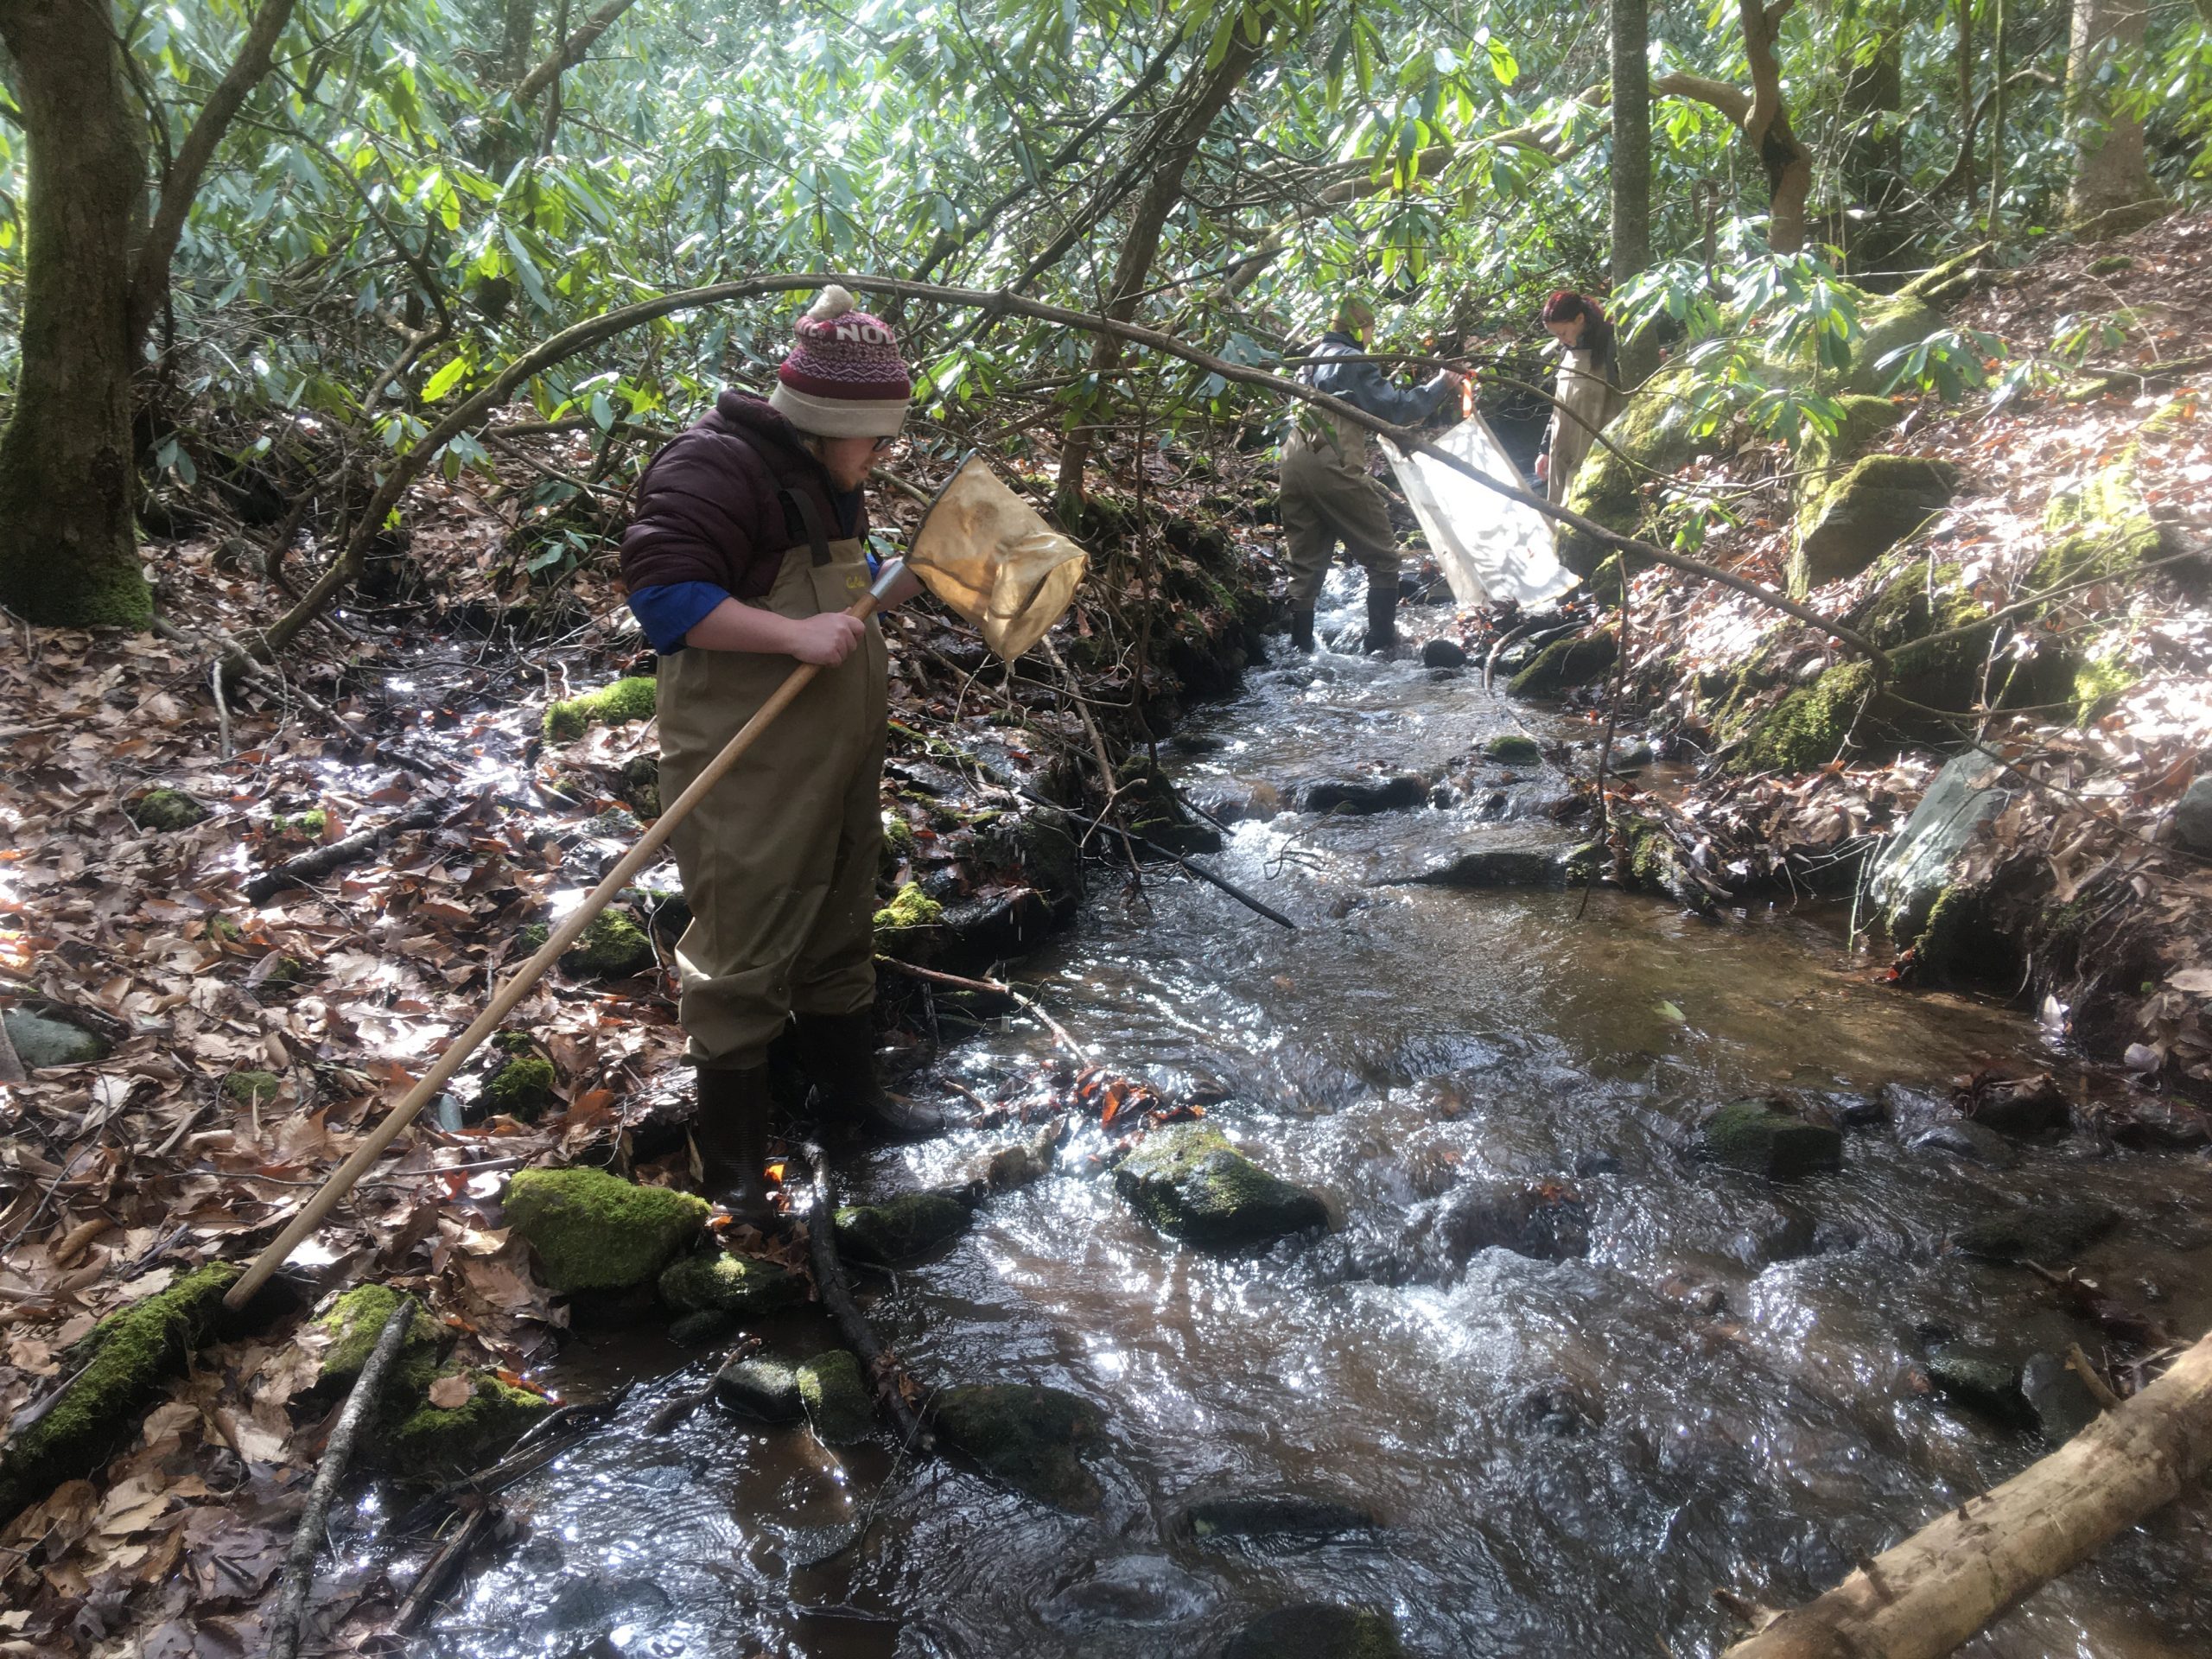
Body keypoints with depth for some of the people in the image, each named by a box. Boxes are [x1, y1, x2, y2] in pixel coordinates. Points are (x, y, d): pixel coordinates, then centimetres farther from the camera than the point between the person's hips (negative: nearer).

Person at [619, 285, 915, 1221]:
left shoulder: (825, 475, 13)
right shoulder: (717, 466, -19)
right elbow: (663, 591, -27)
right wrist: (798, 635, -30)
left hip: (840, 764, 10)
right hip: (750, 780, -9)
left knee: (839, 934, 22)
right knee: (744, 962, 1)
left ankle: (848, 1091, 40)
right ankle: (731, 1159, 16)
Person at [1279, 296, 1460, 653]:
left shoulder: (1312, 359, 22)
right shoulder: (1353, 362, -4)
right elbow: (1395, 410, -11)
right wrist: (1439, 385, -1)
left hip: (1294, 465, 8)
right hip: (1333, 469, -8)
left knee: (1306, 563, 11)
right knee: (1382, 557, 2)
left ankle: (1299, 646, 7)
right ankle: (1382, 641, 2)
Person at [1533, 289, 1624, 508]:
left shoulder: (1609, 345, -6)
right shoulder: (1567, 352, 16)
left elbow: (1623, 399, -9)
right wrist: (1547, 448, 21)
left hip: (1593, 454, -7)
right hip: (1564, 453, 7)